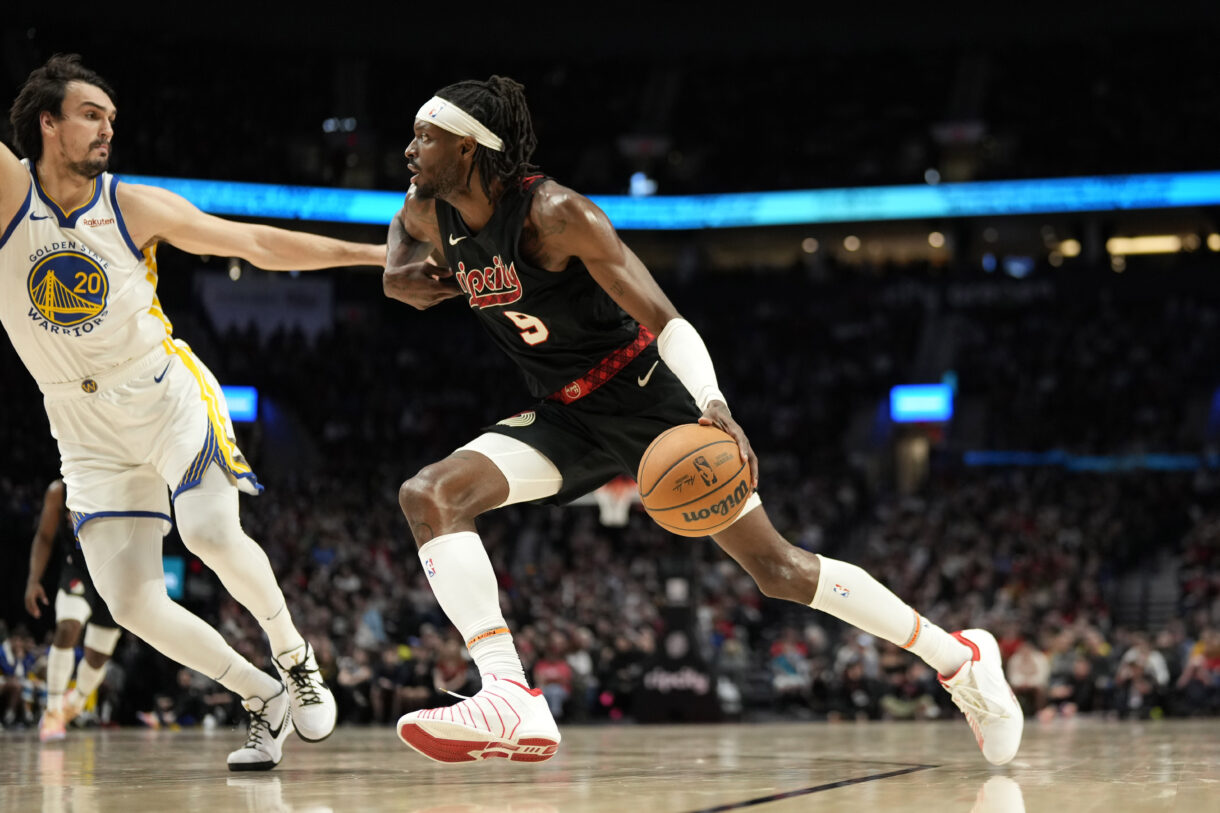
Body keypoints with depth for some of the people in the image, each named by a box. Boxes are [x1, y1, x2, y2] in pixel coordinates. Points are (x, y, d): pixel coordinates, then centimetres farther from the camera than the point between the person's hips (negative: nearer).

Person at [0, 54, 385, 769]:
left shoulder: (137, 207, -9)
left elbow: (258, 243, -2)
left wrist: (375, 254, -4)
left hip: (170, 395, -1)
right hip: (90, 430, 1)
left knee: (211, 532, -26)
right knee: (130, 601, -8)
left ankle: (294, 655, 1)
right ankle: (265, 699, 10)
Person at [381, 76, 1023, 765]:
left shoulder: (553, 213, -23)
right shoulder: (427, 214, -3)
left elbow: (664, 318, -25)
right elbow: (398, 277, 22)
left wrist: (713, 405, -43)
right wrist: (408, 276, -4)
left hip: (648, 398, -6)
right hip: (565, 419, 6)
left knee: (777, 566, -5)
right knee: (429, 495, -18)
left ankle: (960, 658, 12)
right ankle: (512, 705, -28)